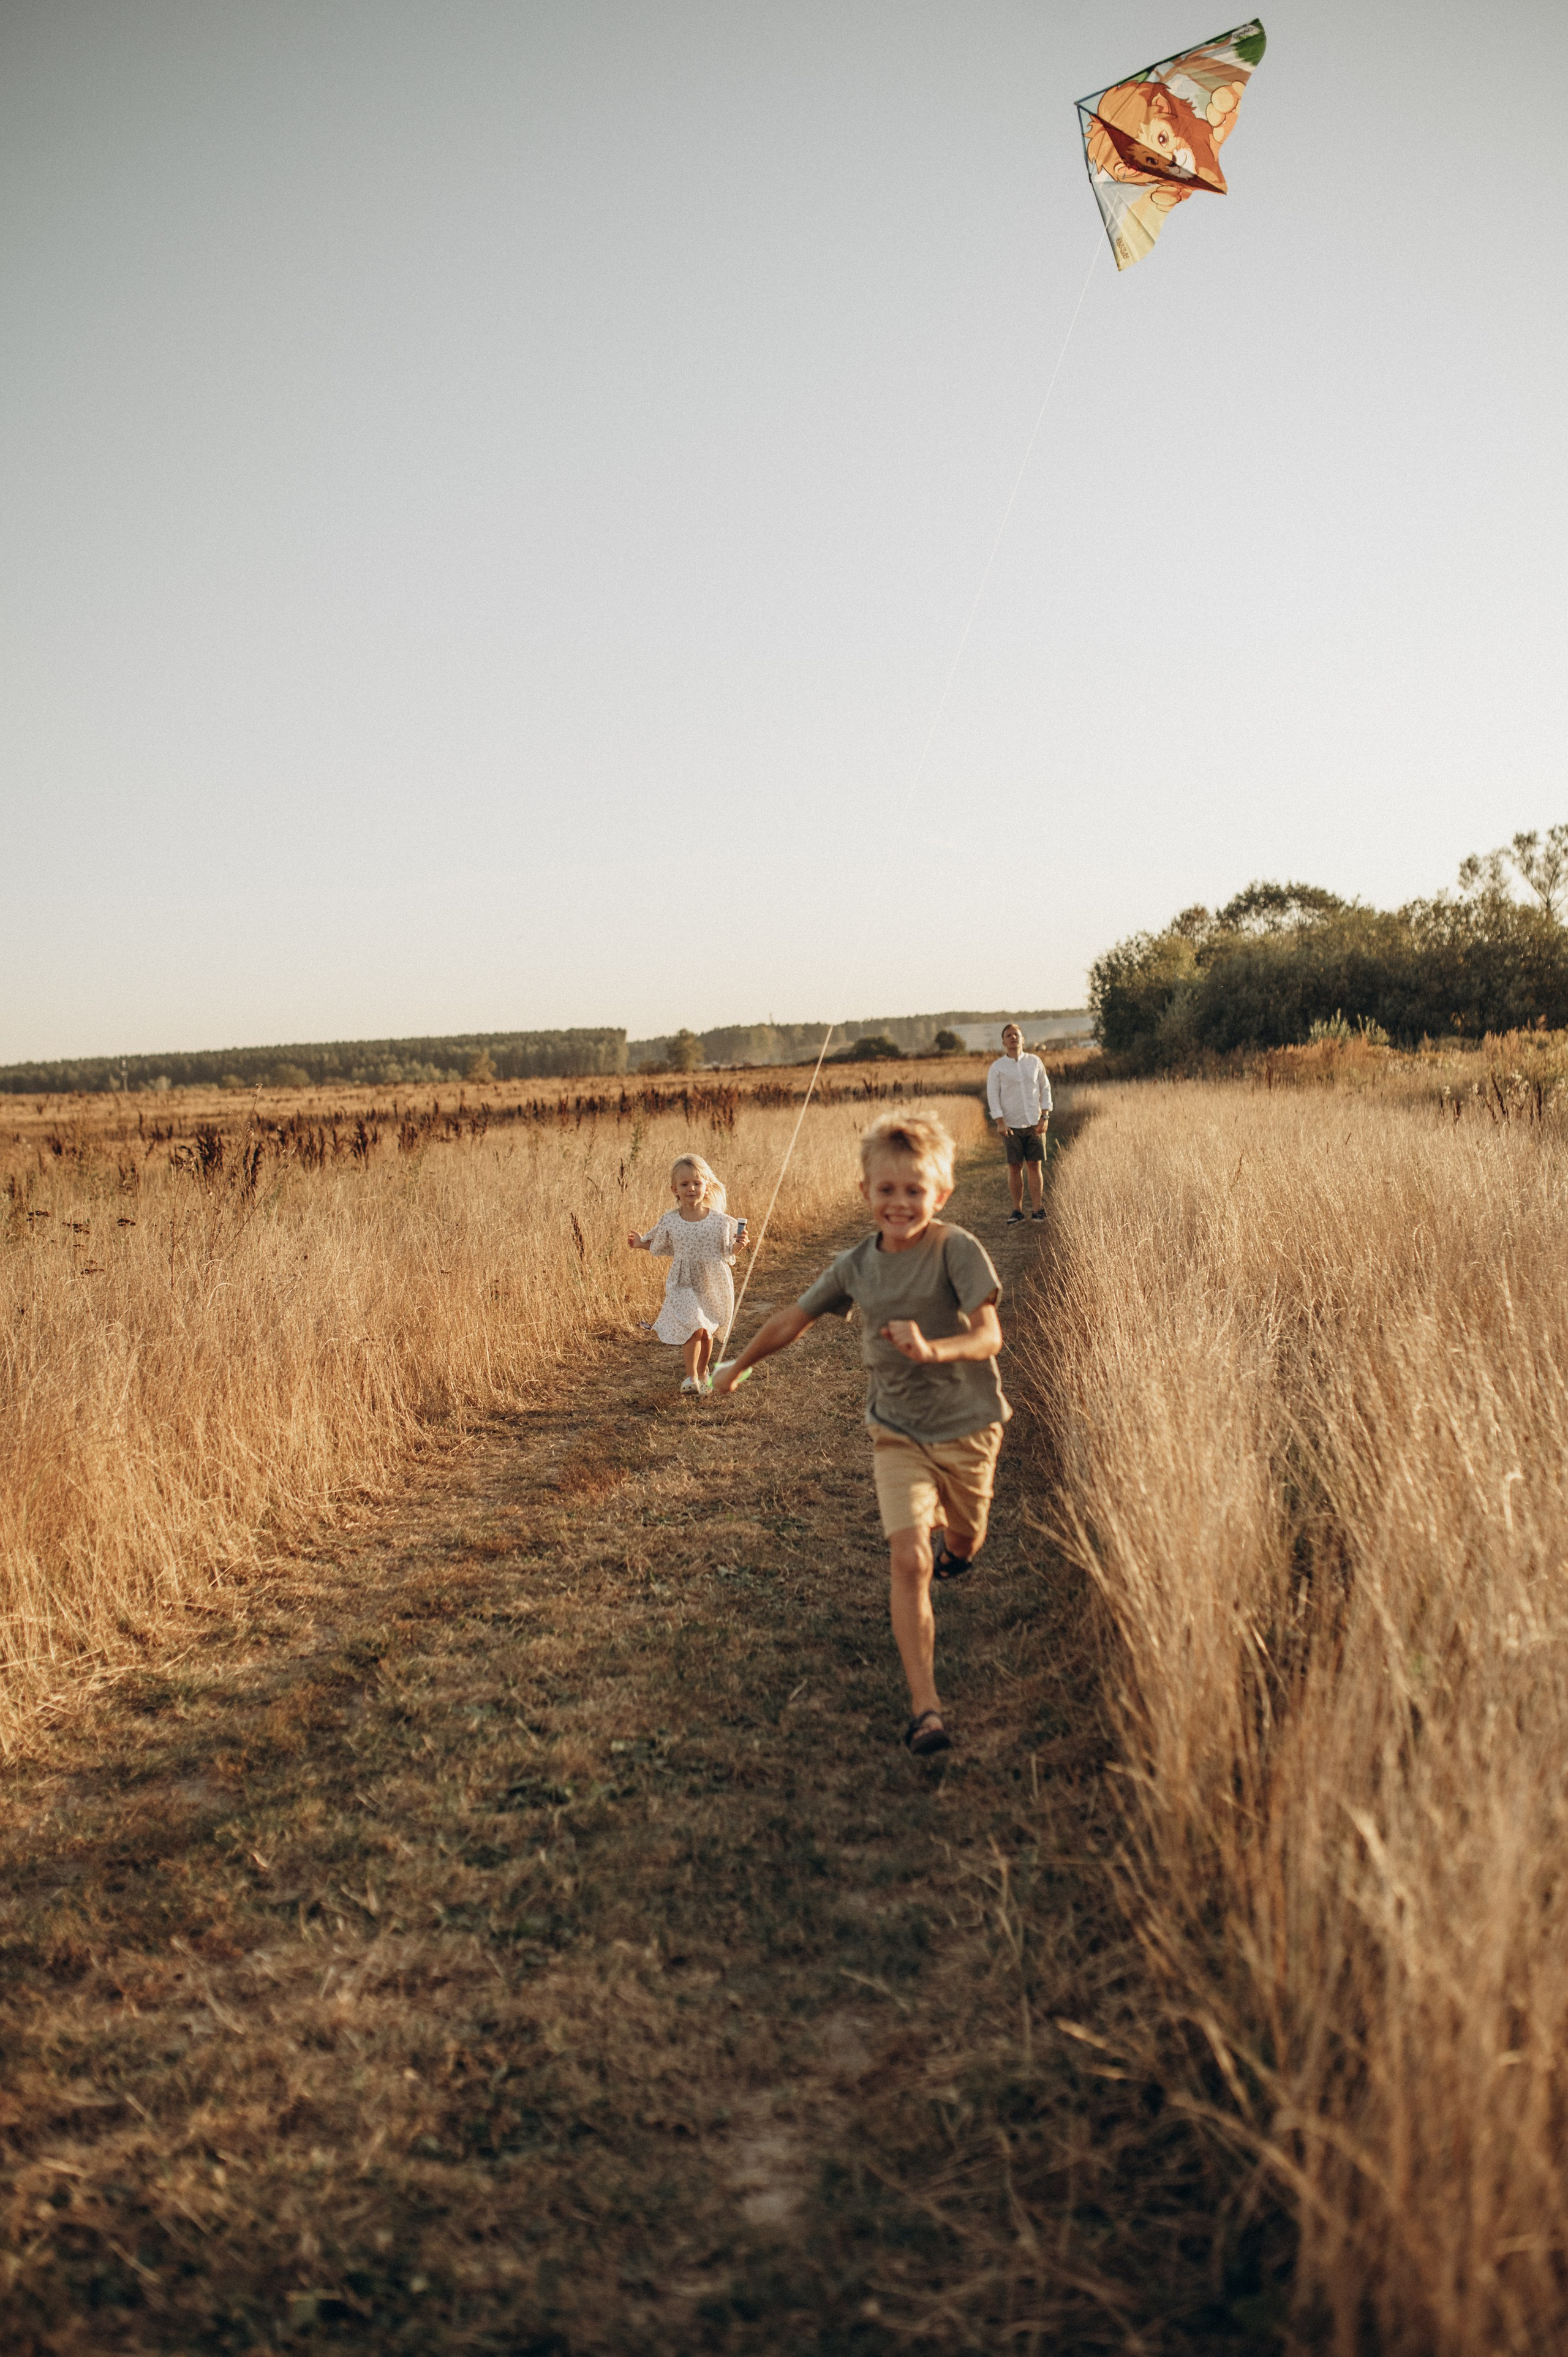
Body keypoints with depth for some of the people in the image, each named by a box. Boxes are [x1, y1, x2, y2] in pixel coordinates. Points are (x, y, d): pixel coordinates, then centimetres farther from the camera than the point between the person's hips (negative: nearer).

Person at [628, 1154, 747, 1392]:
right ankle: (690, 1376, -2)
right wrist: (642, 1244, 5)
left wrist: (738, 1246, -19)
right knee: (694, 1328, -17)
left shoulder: (720, 1221, -7)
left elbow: (726, 1253, -1)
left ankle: (702, 1372, 36)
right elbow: (661, 1247, 15)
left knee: (707, 1333, 12)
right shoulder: (669, 1222, -3)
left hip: (713, 1285, 1)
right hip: (683, 1285, 0)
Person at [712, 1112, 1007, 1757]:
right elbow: (793, 1320, 12)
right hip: (897, 1432, 1)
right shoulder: (856, 1265, -2)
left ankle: (944, 1533, 59)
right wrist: (739, 1366, 24)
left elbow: (989, 1335, -23)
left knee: (963, 1548, 18)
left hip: (967, 1426, -1)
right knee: (907, 1560, -14)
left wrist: (934, 1349, -42)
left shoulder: (957, 1250, -15)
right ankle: (925, 1710, -16)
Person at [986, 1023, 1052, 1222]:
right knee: (1015, 1168, 0)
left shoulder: (1035, 1062, 6)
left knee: (1035, 1166, 1)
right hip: (1011, 1125, -1)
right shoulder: (997, 1068, 1)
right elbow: (993, 1096, -1)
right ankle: (1017, 1210, 9)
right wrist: (1000, 1123, -10)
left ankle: (1039, 1209, 6)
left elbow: (1045, 1089, 9)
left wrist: (1044, 1118, 0)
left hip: (1035, 1124, 1)